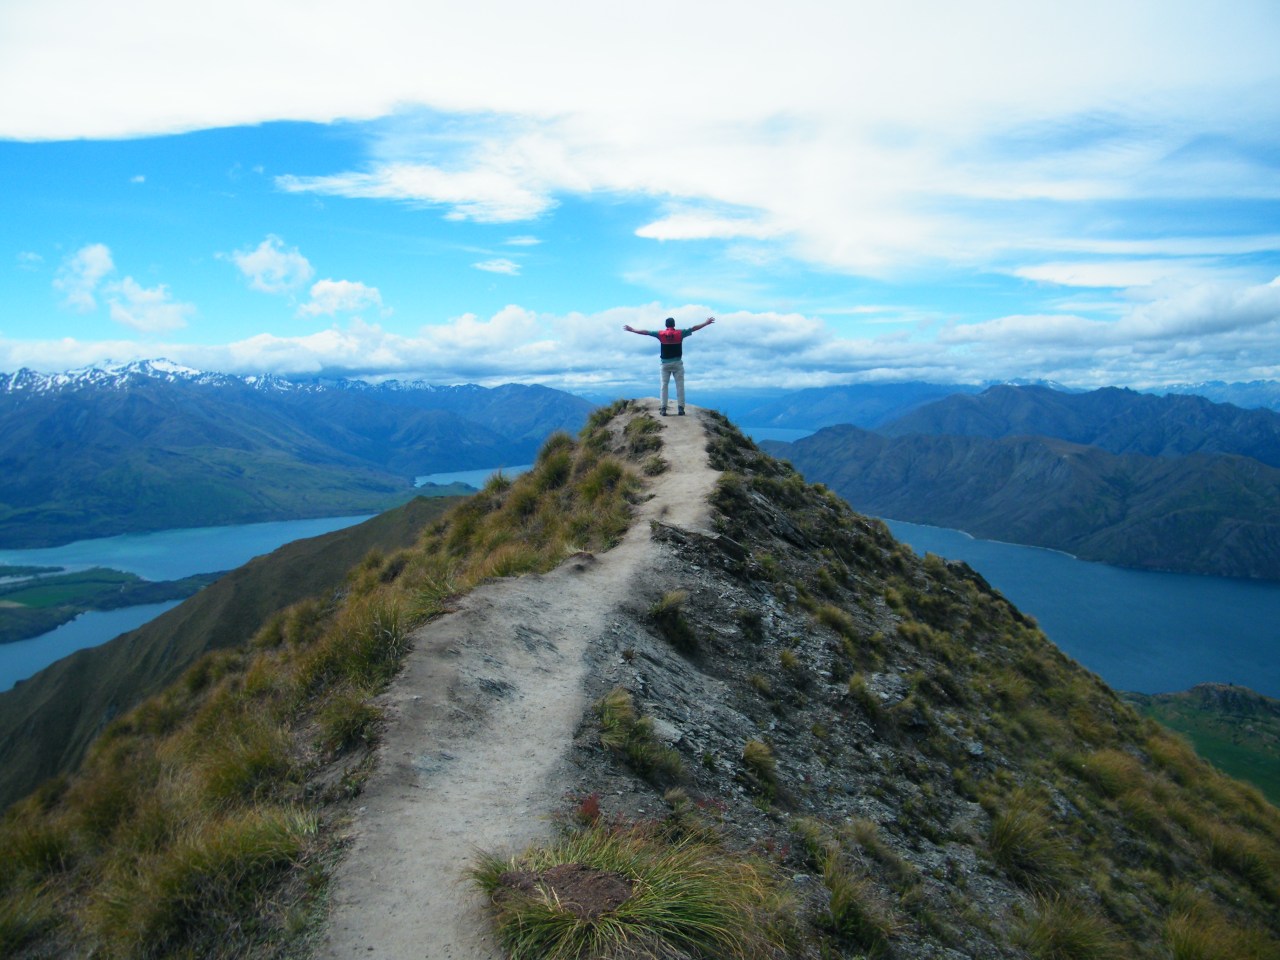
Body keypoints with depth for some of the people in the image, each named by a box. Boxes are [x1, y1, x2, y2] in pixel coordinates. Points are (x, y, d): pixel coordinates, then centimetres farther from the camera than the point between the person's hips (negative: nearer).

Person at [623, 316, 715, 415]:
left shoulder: (660, 334, -1)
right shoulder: (680, 333, -3)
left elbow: (646, 332, 4)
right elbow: (694, 328, 2)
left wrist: (632, 330, 14)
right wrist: (706, 323, 11)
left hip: (665, 363, 1)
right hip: (677, 362, -1)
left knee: (664, 386, 4)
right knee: (680, 386, 0)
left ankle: (664, 409, -2)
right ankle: (680, 408, -7)